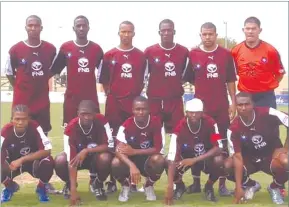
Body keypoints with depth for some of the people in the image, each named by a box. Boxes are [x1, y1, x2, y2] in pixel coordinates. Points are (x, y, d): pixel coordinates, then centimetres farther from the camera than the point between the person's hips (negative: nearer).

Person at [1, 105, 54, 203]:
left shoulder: (34, 127, -26)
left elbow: (47, 150, -30)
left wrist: (22, 159, -33)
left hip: (33, 161, -1)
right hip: (13, 163, 1)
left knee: (48, 162, -34)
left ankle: (41, 188, 0)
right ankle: (10, 187, 7)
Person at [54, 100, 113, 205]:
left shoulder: (101, 122, -25)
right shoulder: (71, 127, -29)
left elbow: (107, 146, -24)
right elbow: (71, 161, -33)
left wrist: (86, 151, -38)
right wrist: (73, 189, -41)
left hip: (95, 156, 0)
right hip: (77, 155, 0)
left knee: (106, 159, -35)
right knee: (60, 161, -32)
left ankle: (97, 184, -2)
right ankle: (69, 184, 3)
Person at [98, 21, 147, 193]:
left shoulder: (141, 56, 6)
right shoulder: (109, 55, 4)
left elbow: (142, 81, 11)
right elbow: (104, 80, 7)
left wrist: (135, 96, 4)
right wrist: (110, 95, 1)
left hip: (134, 102, 1)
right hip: (114, 102, 0)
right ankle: (112, 181, 8)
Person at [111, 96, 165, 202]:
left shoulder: (155, 122, -17)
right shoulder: (127, 125, -18)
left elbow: (157, 148, -18)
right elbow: (119, 150, -29)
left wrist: (134, 151, -25)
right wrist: (132, 166, -47)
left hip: (148, 161, 0)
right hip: (130, 161, 0)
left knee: (159, 160, -34)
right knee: (116, 163, -33)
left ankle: (149, 186, 0)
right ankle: (125, 186, 3)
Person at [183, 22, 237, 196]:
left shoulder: (226, 54, 3)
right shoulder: (193, 54, 0)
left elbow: (230, 80, 6)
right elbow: (189, 79, 5)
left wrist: (233, 102, 2)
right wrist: (203, 88, -4)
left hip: (222, 106, 1)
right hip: (200, 106, 0)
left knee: (222, 144, 4)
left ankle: (222, 184, 12)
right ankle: (196, 182, 18)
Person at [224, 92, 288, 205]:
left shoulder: (267, 113, -22)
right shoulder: (234, 128, -17)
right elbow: (237, 156, -21)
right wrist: (238, 187, -28)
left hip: (271, 155, -2)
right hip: (249, 159, 2)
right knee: (227, 166, -26)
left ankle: (275, 187, 0)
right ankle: (251, 185, 8)